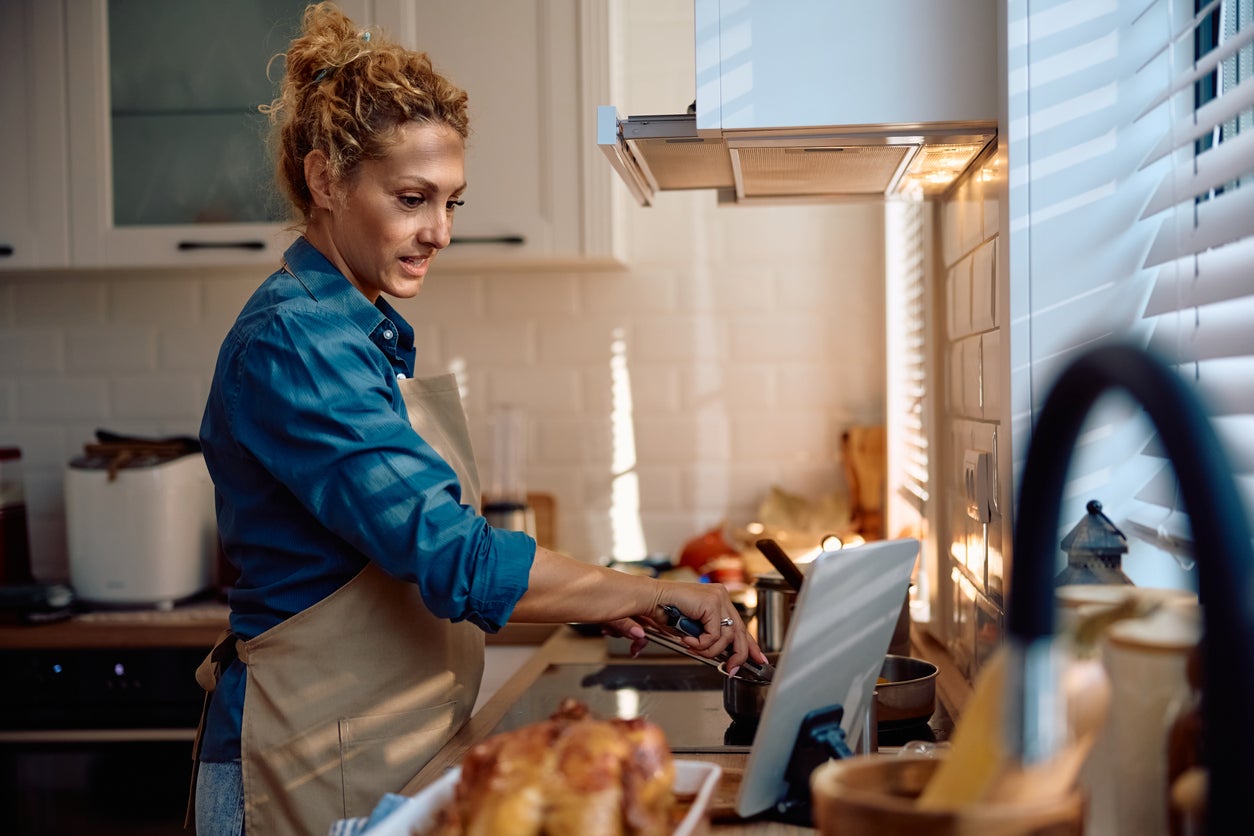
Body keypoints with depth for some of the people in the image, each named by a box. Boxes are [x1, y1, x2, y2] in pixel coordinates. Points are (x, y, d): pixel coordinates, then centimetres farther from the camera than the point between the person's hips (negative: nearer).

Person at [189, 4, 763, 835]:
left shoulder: (372, 332, 10)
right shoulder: (291, 344, -19)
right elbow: (451, 555, -26)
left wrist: (596, 600, 6)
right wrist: (654, 593, -20)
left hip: (399, 755, 9)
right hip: (316, 768, -9)